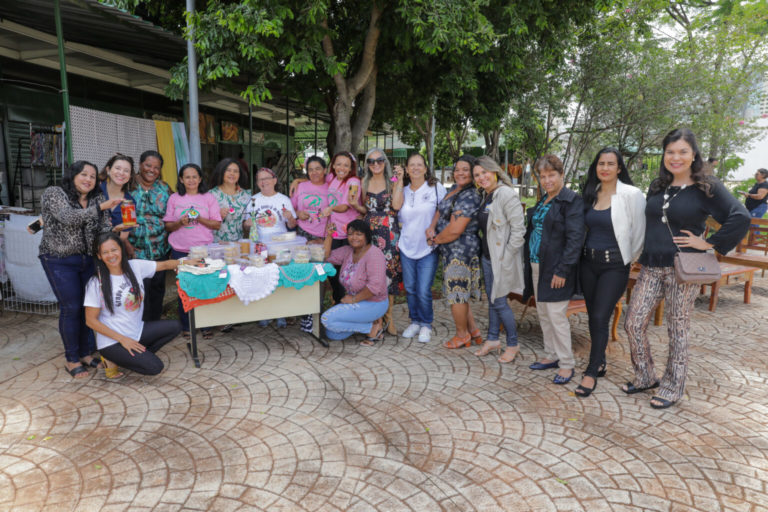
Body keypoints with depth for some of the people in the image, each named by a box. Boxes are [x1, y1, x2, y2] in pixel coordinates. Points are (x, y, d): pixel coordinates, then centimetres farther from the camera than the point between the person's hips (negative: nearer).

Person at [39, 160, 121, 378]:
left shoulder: (97, 198, 5)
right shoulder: (53, 193, -8)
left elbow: (105, 227, -1)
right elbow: (68, 218, -24)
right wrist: (101, 207, -32)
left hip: (89, 260, 4)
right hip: (60, 261, -4)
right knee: (71, 308, -3)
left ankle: (86, 352, 22)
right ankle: (72, 359, 12)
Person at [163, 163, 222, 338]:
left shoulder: (208, 197, 5)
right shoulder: (174, 199, 8)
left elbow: (217, 224, 2)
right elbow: (167, 226, 9)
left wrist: (200, 218, -13)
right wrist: (180, 222, -11)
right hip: (180, 250, 1)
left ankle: (206, 325, 11)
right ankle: (186, 326, 16)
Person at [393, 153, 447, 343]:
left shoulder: (436, 188, -1)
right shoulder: (403, 190, 9)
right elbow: (396, 206, -11)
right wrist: (398, 181, -7)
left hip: (428, 248, -4)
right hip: (407, 247, 4)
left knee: (424, 291, -6)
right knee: (410, 289, 11)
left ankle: (426, 325, 15)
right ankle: (415, 321, 29)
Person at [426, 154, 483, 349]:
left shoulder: (470, 197, -20)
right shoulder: (453, 190, 11)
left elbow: (454, 230, -23)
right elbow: (440, 210, 18)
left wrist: (435, 240, -8)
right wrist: (432, 227, -3)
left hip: (461, 251, -10)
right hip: (451, 251, 10)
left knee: (456, 293, 2)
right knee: (459, 292, 17)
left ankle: (462, 335, 18)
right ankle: (473, 331, 28)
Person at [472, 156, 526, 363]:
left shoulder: (507, 194, -17)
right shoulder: (485, 196, 10)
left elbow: (518, 229, -20)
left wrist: (506, 256, -19)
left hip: (501, 259, -8)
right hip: (487, 256, 8)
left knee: (499, 301, -2)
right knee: (491, 299, 16)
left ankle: (513, 345, 16)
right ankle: (492, 339, 30)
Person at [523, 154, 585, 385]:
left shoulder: (572, 201, -12)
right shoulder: (542, 201, 14)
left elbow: (575, 239, -18)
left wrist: (562, 270, -21)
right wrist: (529, 265, 13)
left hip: (555, 269, -8)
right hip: (537, 267, 8)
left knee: (557, 316, -4)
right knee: (543, 315, 15)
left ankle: (566, 364, 11)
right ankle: (551, 356, 30)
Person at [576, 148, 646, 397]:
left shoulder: (631, 195, -10)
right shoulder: (589, 194, 6)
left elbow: (639, 232, -7)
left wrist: (630, 258, 1)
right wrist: (587, 252, 14)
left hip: (614, 265, -5)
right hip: (588, 262, 6)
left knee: (600, 317, -7)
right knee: (593, 316, 12)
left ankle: (592, 372, 4)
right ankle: (600, 362, 29)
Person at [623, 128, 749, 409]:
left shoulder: (707, 188, -5)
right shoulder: (657, 187, 11)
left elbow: (741, 218, -16)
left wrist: (709, 243, -15)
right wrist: (645, 252, 13)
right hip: (651, 267, 5)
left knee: (677, 330, 6)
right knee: (633, 323, 3)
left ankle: (672, 388, 22)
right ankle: (645, 377, 23)